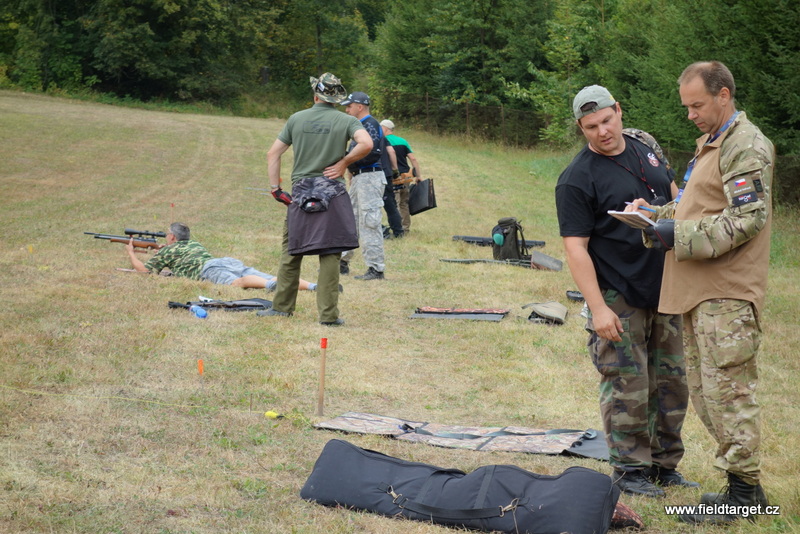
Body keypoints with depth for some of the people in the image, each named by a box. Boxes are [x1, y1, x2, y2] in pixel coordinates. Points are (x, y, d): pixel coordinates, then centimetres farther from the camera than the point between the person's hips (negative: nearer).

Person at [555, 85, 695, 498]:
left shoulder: (646, 151, 8)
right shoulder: (577, 179, -13)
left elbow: (676, 200, 22)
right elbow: (576, 248, -16)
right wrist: (597, 308, -21)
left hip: (665, 290, 7)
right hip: (619, 298, -7)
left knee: (671, 382, 12)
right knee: (627, 387, -2)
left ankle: (665, 465, 25)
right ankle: (630, 469, 12)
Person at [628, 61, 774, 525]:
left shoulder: (747, 147, -11)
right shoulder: (710, 142, 22)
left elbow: (747, 219, -19)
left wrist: (680, 235, -19)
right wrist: (656, 214, 9)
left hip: (727, 295, -10)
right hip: (699, 291, 10)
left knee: (727, 390, -7)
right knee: (706, 390, 13)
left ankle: (744, 492, 2)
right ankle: (743, 483, 22)